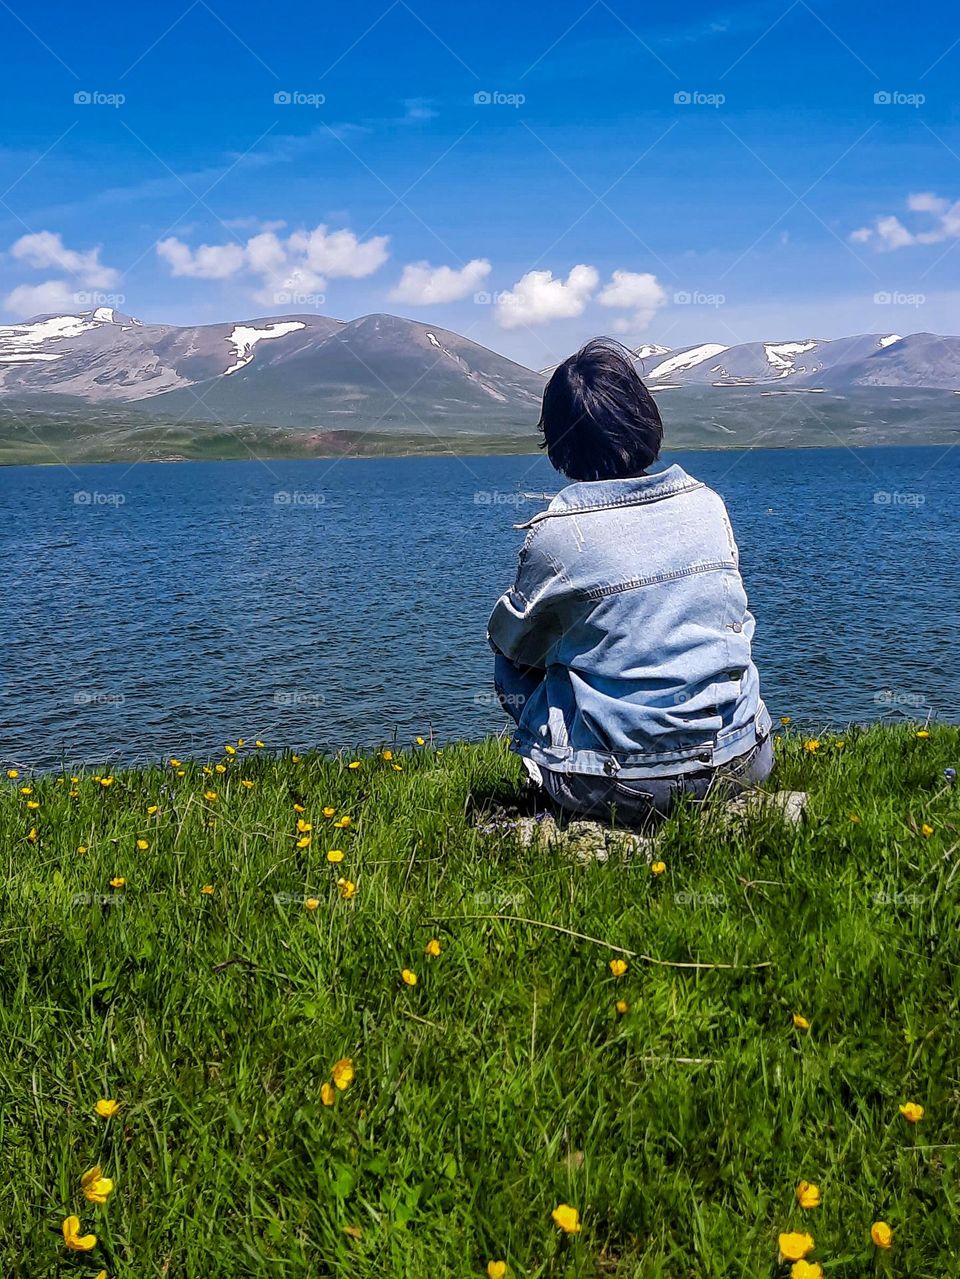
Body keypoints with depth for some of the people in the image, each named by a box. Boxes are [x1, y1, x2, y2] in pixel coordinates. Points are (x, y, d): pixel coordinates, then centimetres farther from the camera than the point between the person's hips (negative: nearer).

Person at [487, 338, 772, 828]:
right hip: (737, 766, 4)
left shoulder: (557, 533, -14)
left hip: (619, 792, -4)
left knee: (509, 658, 19)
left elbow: (511, 638, 3)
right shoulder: (707, 503, 0)